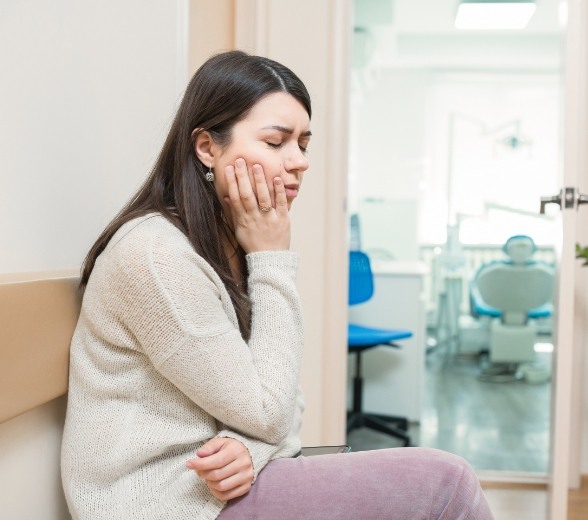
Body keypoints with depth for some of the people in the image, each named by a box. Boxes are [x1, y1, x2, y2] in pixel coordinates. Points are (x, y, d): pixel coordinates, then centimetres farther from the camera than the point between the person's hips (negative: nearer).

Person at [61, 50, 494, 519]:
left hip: (220, 478, 7)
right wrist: (272, 261, -15)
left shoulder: (235, 250, 6)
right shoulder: (156, 254, -21)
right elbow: (268, 414, -16)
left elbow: (277, 404, 6)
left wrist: (250, 447, -16)